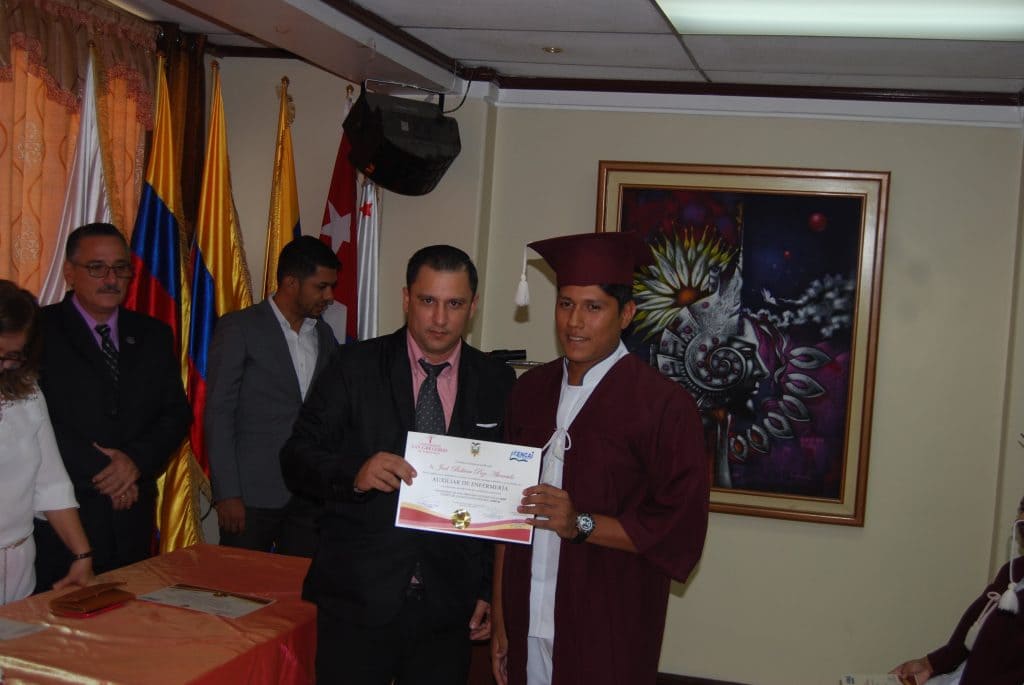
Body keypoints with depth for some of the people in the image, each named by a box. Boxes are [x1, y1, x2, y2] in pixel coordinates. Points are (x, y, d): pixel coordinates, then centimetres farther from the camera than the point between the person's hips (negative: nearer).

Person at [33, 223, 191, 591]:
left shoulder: (152, 335, 12)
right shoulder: (40, 330, -3)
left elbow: (176, 413, 8)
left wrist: (136, 460, -10)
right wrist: (100, 472, -14)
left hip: (132, 510, 4)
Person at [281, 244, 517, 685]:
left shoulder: (497, 383, 3)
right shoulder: (354, 367, -2)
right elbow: (296, 458, -4)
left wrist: (492, 589, 5)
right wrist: (354, 473, -23)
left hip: (449, 606, 2)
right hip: (357, 599, -1)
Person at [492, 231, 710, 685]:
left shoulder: (663, 404, -12)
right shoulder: (530, 391, 4)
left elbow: (682, 529, -11)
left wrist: (582, 523, -21)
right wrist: (499, 618, 6)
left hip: (608, 637, -4)